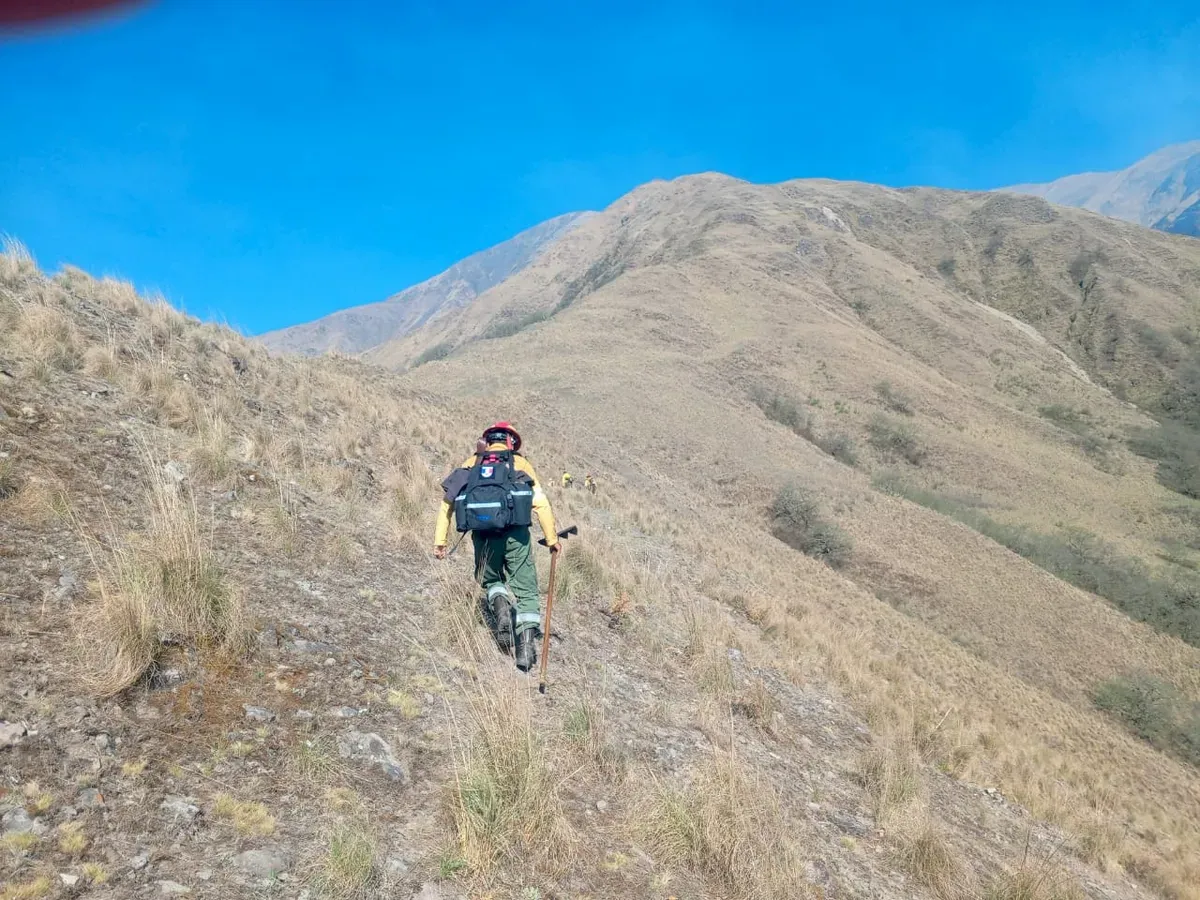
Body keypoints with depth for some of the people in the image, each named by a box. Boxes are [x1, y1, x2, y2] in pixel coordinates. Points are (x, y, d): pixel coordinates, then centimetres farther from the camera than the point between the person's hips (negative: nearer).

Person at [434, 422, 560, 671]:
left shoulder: (472, 463, 20)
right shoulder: (520, 463, 16)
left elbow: (447, 502, 10)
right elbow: (541, 503, 5)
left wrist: (439, 541, 10)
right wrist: (552, 539, 10)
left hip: (482, 534, 1)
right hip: (515, 533, -1)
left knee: (490, 581, 23)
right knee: (524, 589, 8)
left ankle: (500, 604, -8)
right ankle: (526, 640, -8)